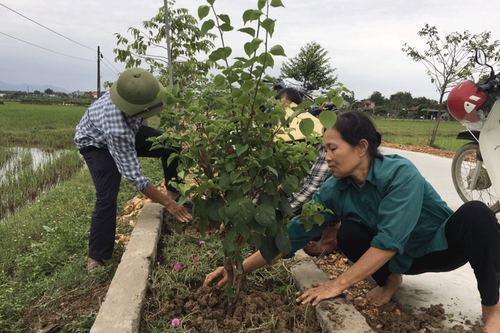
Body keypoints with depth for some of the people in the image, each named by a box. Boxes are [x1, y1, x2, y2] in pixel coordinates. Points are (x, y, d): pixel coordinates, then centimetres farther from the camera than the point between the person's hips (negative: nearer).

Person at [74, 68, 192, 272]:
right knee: (106, 197, -20)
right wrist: (167, 204, -34)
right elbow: (133, 176, -39)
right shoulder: (117, 129, -46)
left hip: (128, 129, 7)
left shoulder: (133, 89, -30)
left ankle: (174, 192, 7)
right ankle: (95, 258, -4)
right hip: (96, 142, -6)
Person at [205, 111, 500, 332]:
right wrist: (240, 268, -21)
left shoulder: (400, 173, -29)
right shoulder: (335, 190, -15)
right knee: (348, 233, -24)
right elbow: (292, 235, -17)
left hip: (442, 244, -3)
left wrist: (338, 284, -33)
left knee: (475, 213, -33)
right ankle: (390, 279, 3)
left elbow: (388, 241, -34)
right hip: (404, 258, 3)